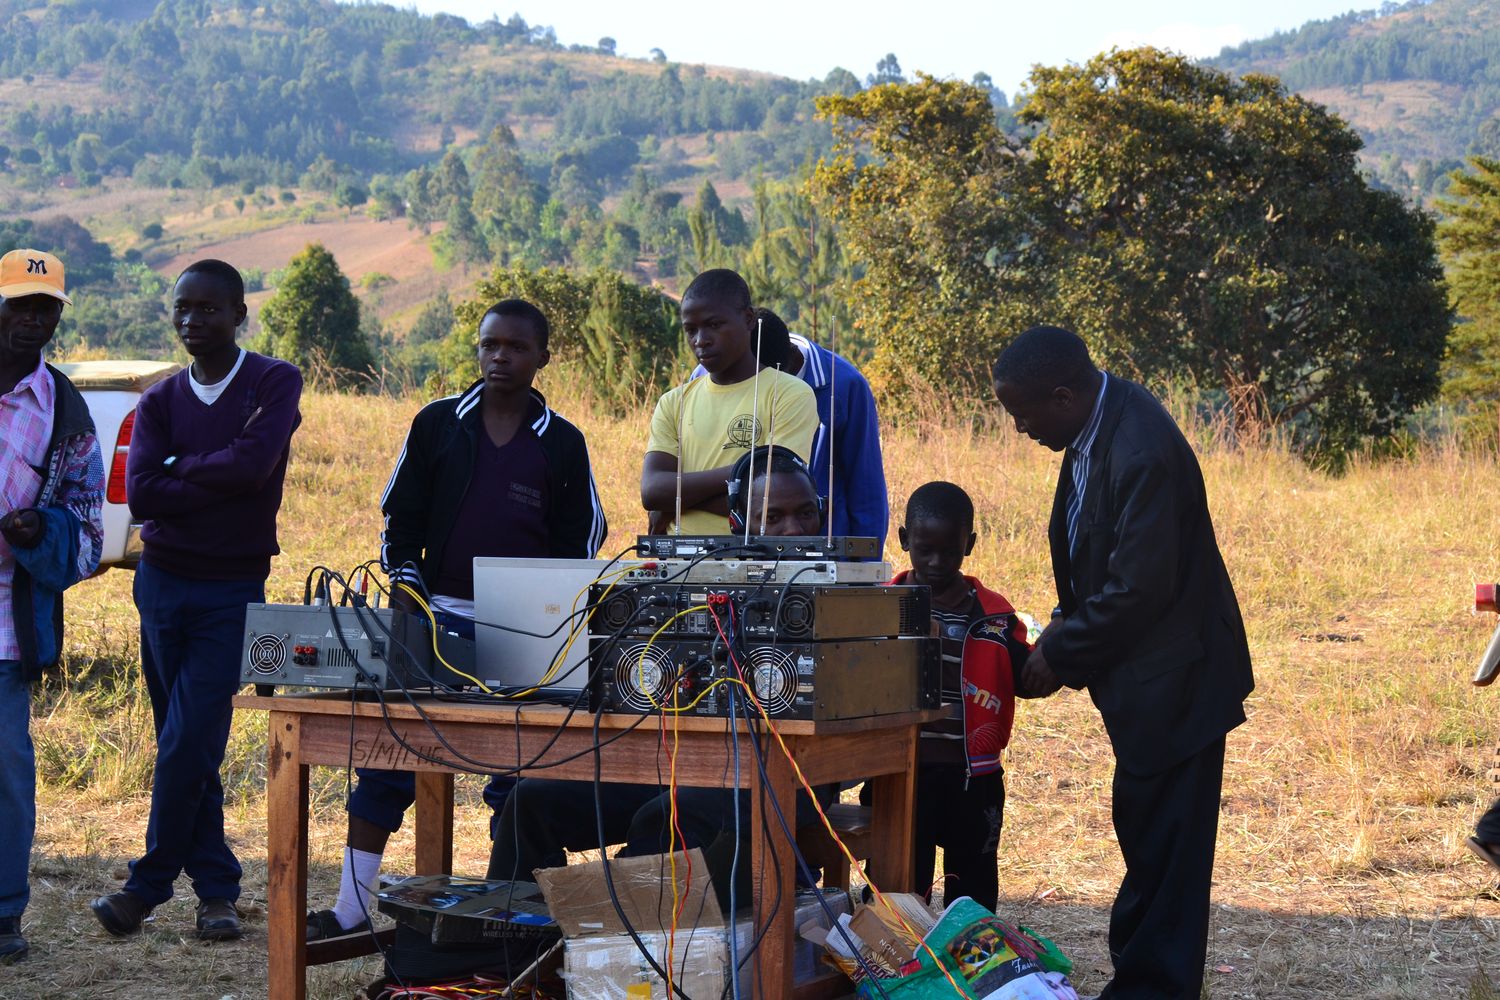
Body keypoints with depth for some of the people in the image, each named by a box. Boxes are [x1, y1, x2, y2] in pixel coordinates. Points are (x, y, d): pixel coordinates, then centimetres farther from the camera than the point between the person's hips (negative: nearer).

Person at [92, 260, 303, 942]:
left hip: (233, 590, -4)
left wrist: (180, 466, -8)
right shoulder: (160, 401, 6)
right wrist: (219, 477, -14)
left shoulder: (274, 384, -3)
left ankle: (150, 885, 3)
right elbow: (140, 493, -9)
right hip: (161, 582, 4)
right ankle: (216, 889, 15)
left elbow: (253, 465, -21)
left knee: (188, 746, -9)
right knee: (185, 746, 7)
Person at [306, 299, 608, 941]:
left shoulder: (563, 444, 5)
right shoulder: (437, 424, 6)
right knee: (386, 763, -2)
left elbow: (580, 540, 7)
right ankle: (351, 910, 5)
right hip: (436, 620, 1)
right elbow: (400, 518, 10)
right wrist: (405, 586, -4)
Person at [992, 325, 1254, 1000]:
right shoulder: (1096, 426, 3)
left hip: (1172, 678, -10)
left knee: (1163, 846, -2)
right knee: (1145, 840, 18)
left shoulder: (1141, 452, -27)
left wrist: (1061, 654, -14)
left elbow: (1138, 589, -25)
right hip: (1144, 673, 10)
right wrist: (1066, 626, 4)